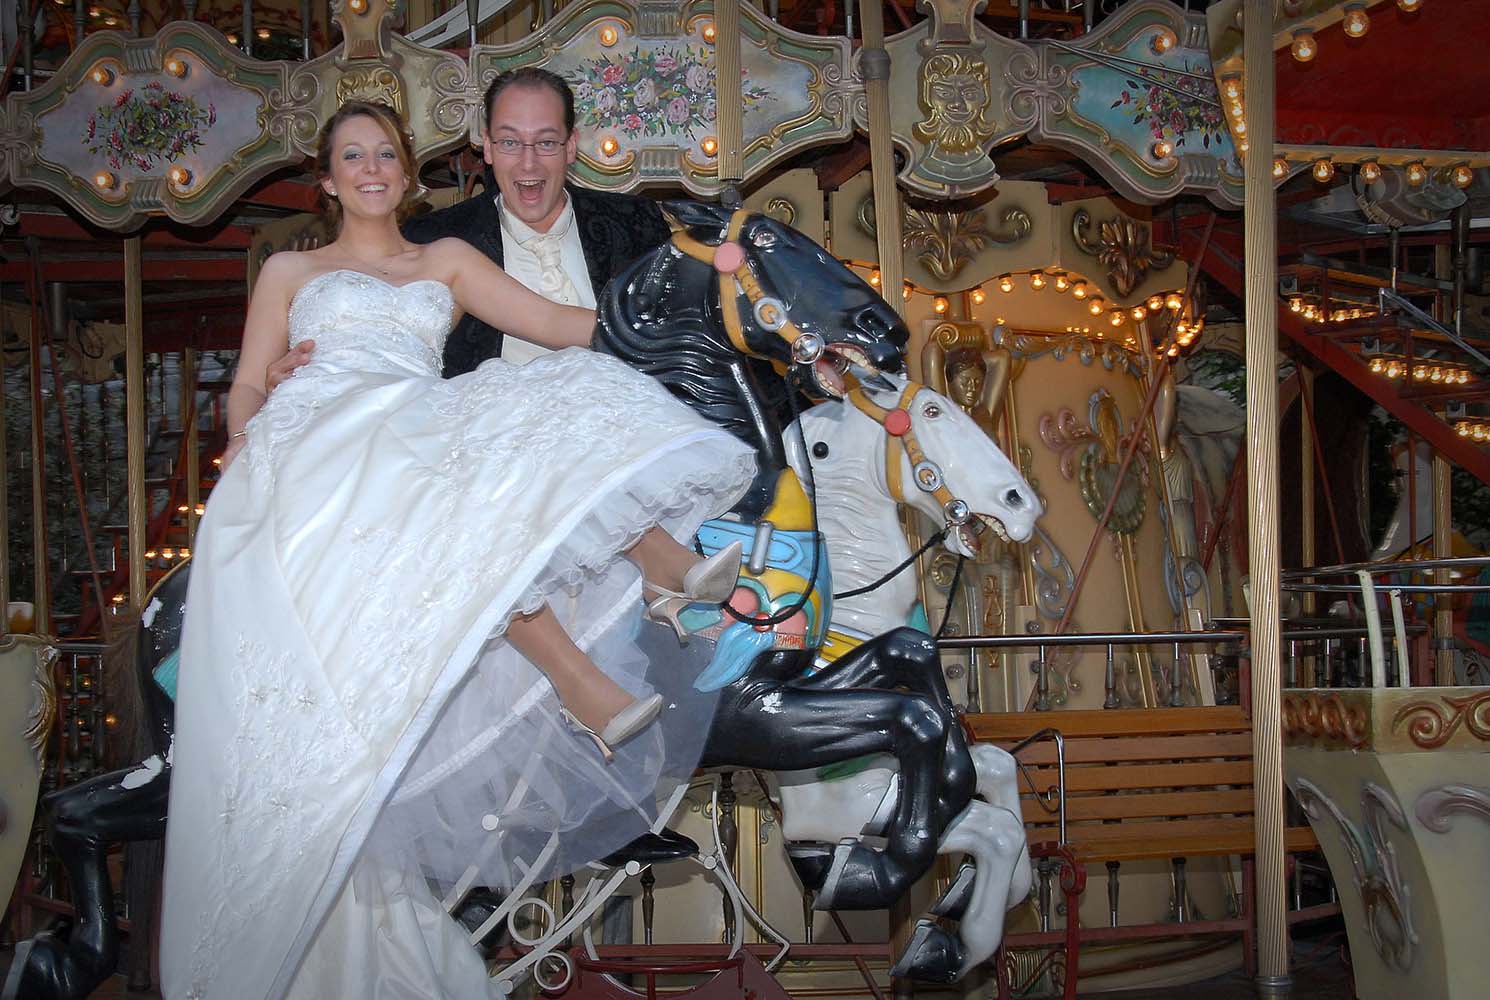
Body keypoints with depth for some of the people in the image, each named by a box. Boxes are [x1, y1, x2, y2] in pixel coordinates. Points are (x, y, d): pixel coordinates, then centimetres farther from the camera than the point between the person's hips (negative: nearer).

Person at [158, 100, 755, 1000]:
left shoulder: (447, 261, 30)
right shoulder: (289, 271, 28)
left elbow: (558, 327, 18)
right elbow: (248, 387, 19)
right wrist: (246, 446, -5)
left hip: (423, 434, 3)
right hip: (321, 442, -3)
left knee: (558, 409, -28)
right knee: (452, 485, -37)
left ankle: (660, 567, -42)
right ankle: (576, 674, -49)